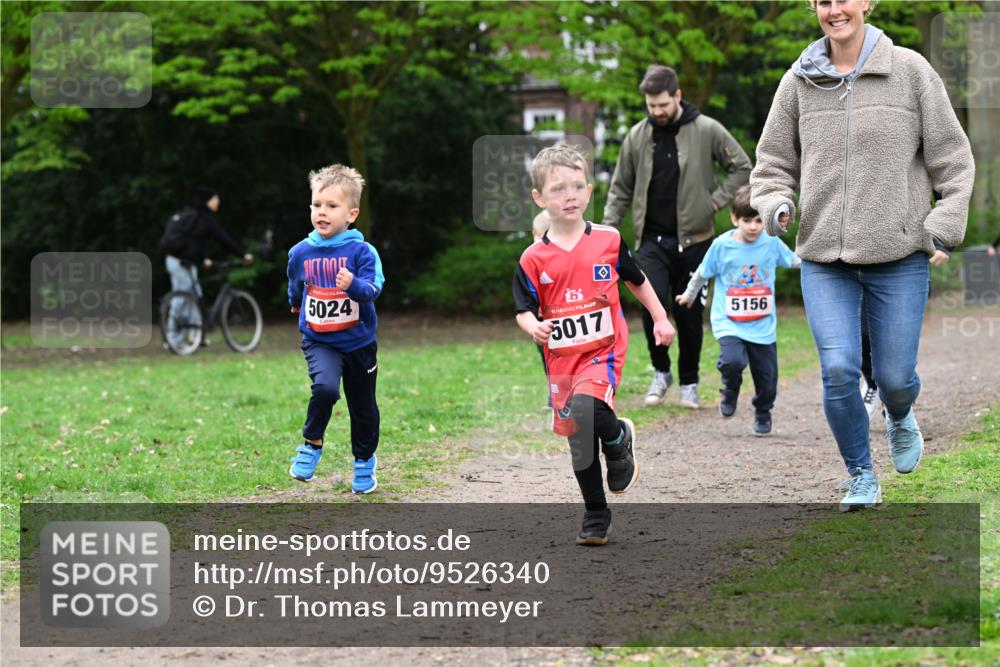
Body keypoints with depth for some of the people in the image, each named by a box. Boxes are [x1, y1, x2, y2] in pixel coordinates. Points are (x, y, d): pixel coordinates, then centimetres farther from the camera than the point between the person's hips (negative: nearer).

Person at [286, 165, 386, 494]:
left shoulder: (361, 251, -13)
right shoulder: (300, 252, -4)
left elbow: (373, 288, -26)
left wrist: (353, 285, -45)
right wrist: (296, 305, 32)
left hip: (359, 342, 0)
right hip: (318, 341, 0)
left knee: (363, 406, 14)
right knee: (325, 386, -28)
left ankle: (364, 460, 37)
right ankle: (311, 444, -6)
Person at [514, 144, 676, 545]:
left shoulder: (608, 241, -1)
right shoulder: (534, 259, -3)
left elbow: (636, 280, 15)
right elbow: (524, 309, 1)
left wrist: (660, 319, 18)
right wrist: (534, 327, -21)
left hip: (603, 350, -2)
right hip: (561, 358, 2)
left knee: (585, 409, -30)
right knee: (579, 442, 9)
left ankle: (620, 440, 4)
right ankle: (596, 518, 25)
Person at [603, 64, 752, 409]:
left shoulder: (707, 131, -4)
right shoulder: (637, 136, 4)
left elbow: (742, 167, 4)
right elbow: (620, 189, 11)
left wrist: (715, 201, -6)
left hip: (693, 240, -1)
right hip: (652, 240, 1)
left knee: (690, 314, 5)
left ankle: (689, 383, 21)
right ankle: (660, 371, 6)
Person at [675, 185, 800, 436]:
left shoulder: (772, 242, -3)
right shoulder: (722, 245, -6)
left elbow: (794, 261, 14)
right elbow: (702, 273, 9)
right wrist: (690, 294, 22)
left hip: (763, 325, 2)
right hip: (729, 322, -2)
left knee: (766, 375, 6)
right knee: (733, 361, -26)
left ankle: (763, 414, 36)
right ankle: (730, 390, 9)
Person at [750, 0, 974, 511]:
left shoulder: (909, 71, -1)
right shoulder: (798, 83, 4)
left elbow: (952, 158, 4)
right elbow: (773, 164, 13)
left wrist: (945, 227, -6)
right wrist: (775, 205, -8)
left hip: (900, 257, -1)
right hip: (824, 259, 1)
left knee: (894, 377, 1)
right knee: (839, 370, -12)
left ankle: (899, 417, 40)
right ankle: (861, 476, 11)